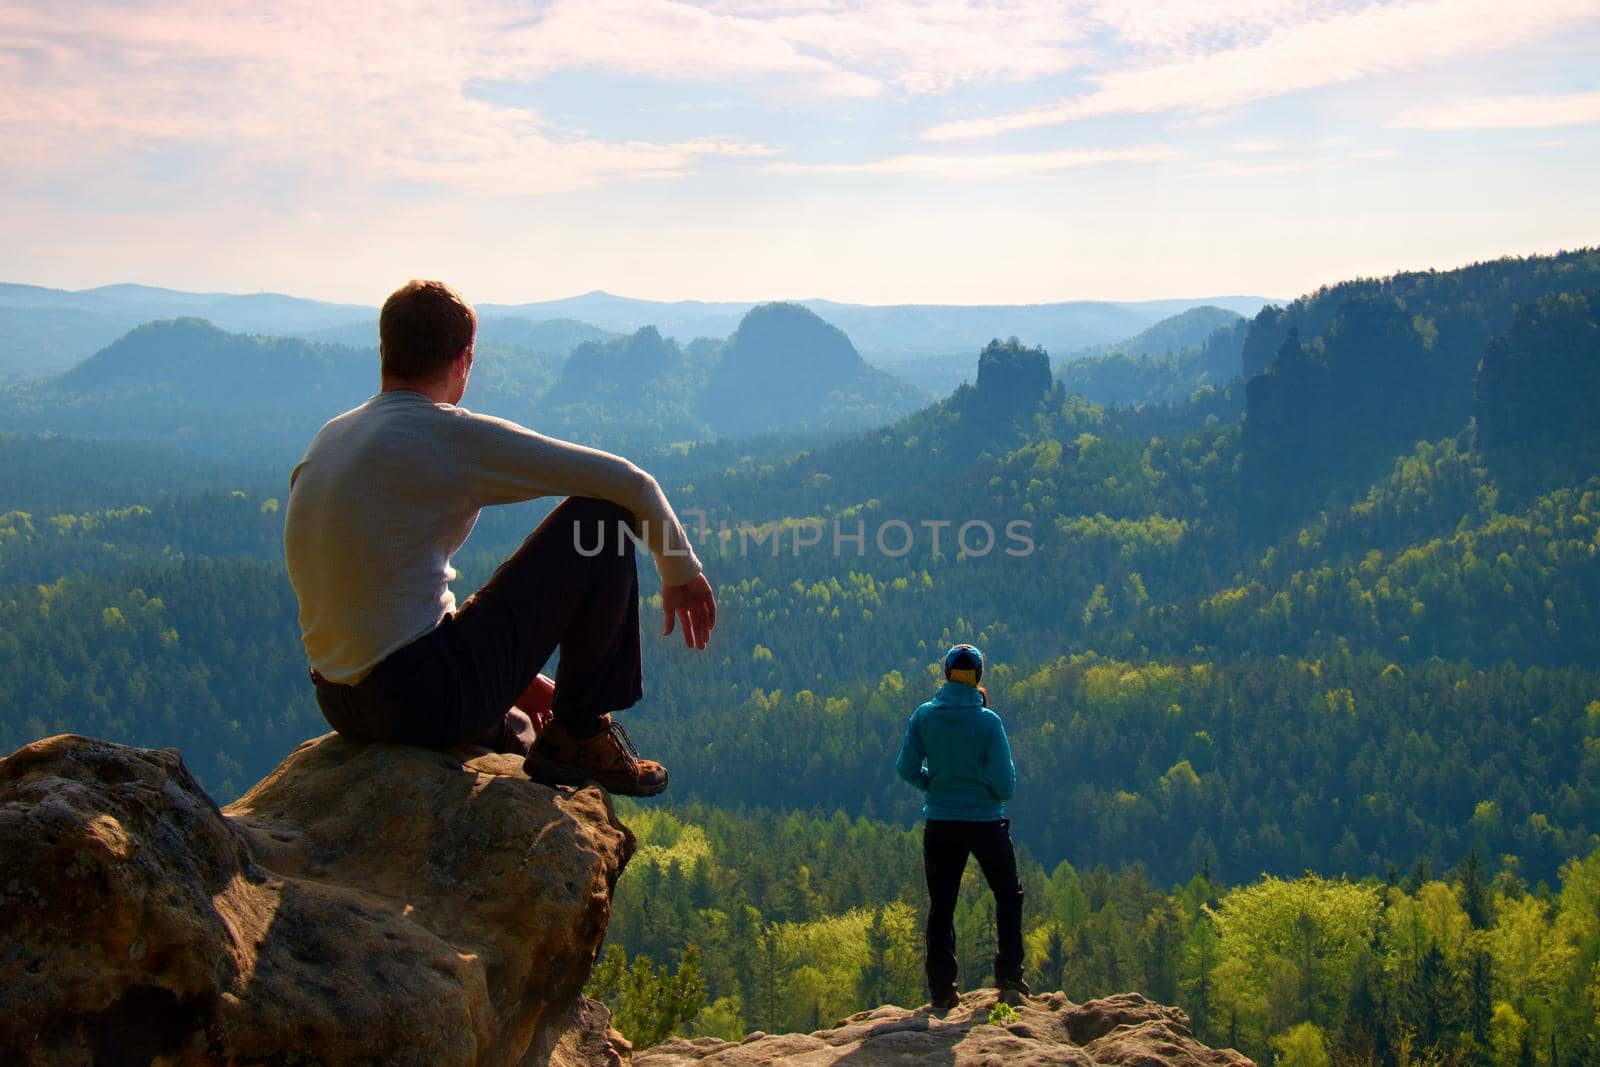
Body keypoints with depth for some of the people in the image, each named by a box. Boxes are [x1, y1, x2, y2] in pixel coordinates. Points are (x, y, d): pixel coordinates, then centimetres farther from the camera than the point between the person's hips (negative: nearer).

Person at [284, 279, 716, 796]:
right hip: (432, 698, -8)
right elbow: (630, 482, -7)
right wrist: (681, 570, 11)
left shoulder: (328, 440, 13)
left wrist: (512, 675, 24)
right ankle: (579, 733, 7)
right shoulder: (453, 435, -9)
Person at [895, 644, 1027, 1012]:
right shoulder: (988, 721, -14)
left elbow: (907, 769, -1)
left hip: (939, 824, 2)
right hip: (986, 821, -2)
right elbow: (1005, 785, -13)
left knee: (941, 906, 11)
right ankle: (1008, 972, 15)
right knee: (1008, 895, 19)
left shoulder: (923, 716, -6)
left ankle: (942, 989, 11)